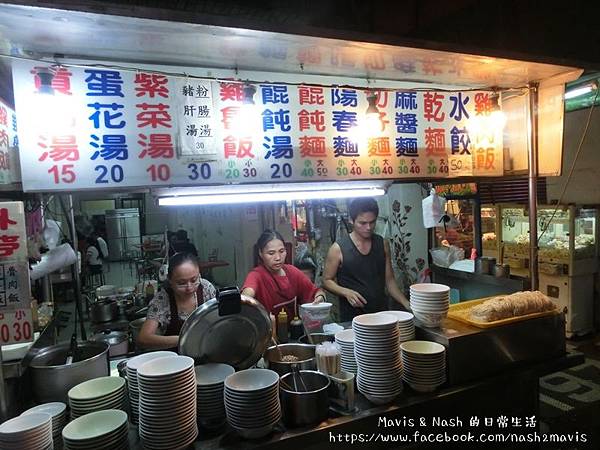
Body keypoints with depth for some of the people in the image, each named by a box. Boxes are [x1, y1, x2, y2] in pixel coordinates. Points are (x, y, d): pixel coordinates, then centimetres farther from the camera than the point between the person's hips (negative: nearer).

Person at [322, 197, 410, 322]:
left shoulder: (382, 244, 5)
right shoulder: (338, 248, -8)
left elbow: (389, 280, 10)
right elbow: (327, 280, 0)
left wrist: (407, 304, 0)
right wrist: (346, 292, -17)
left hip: (381, 314, 3)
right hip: (351, 318, -3)